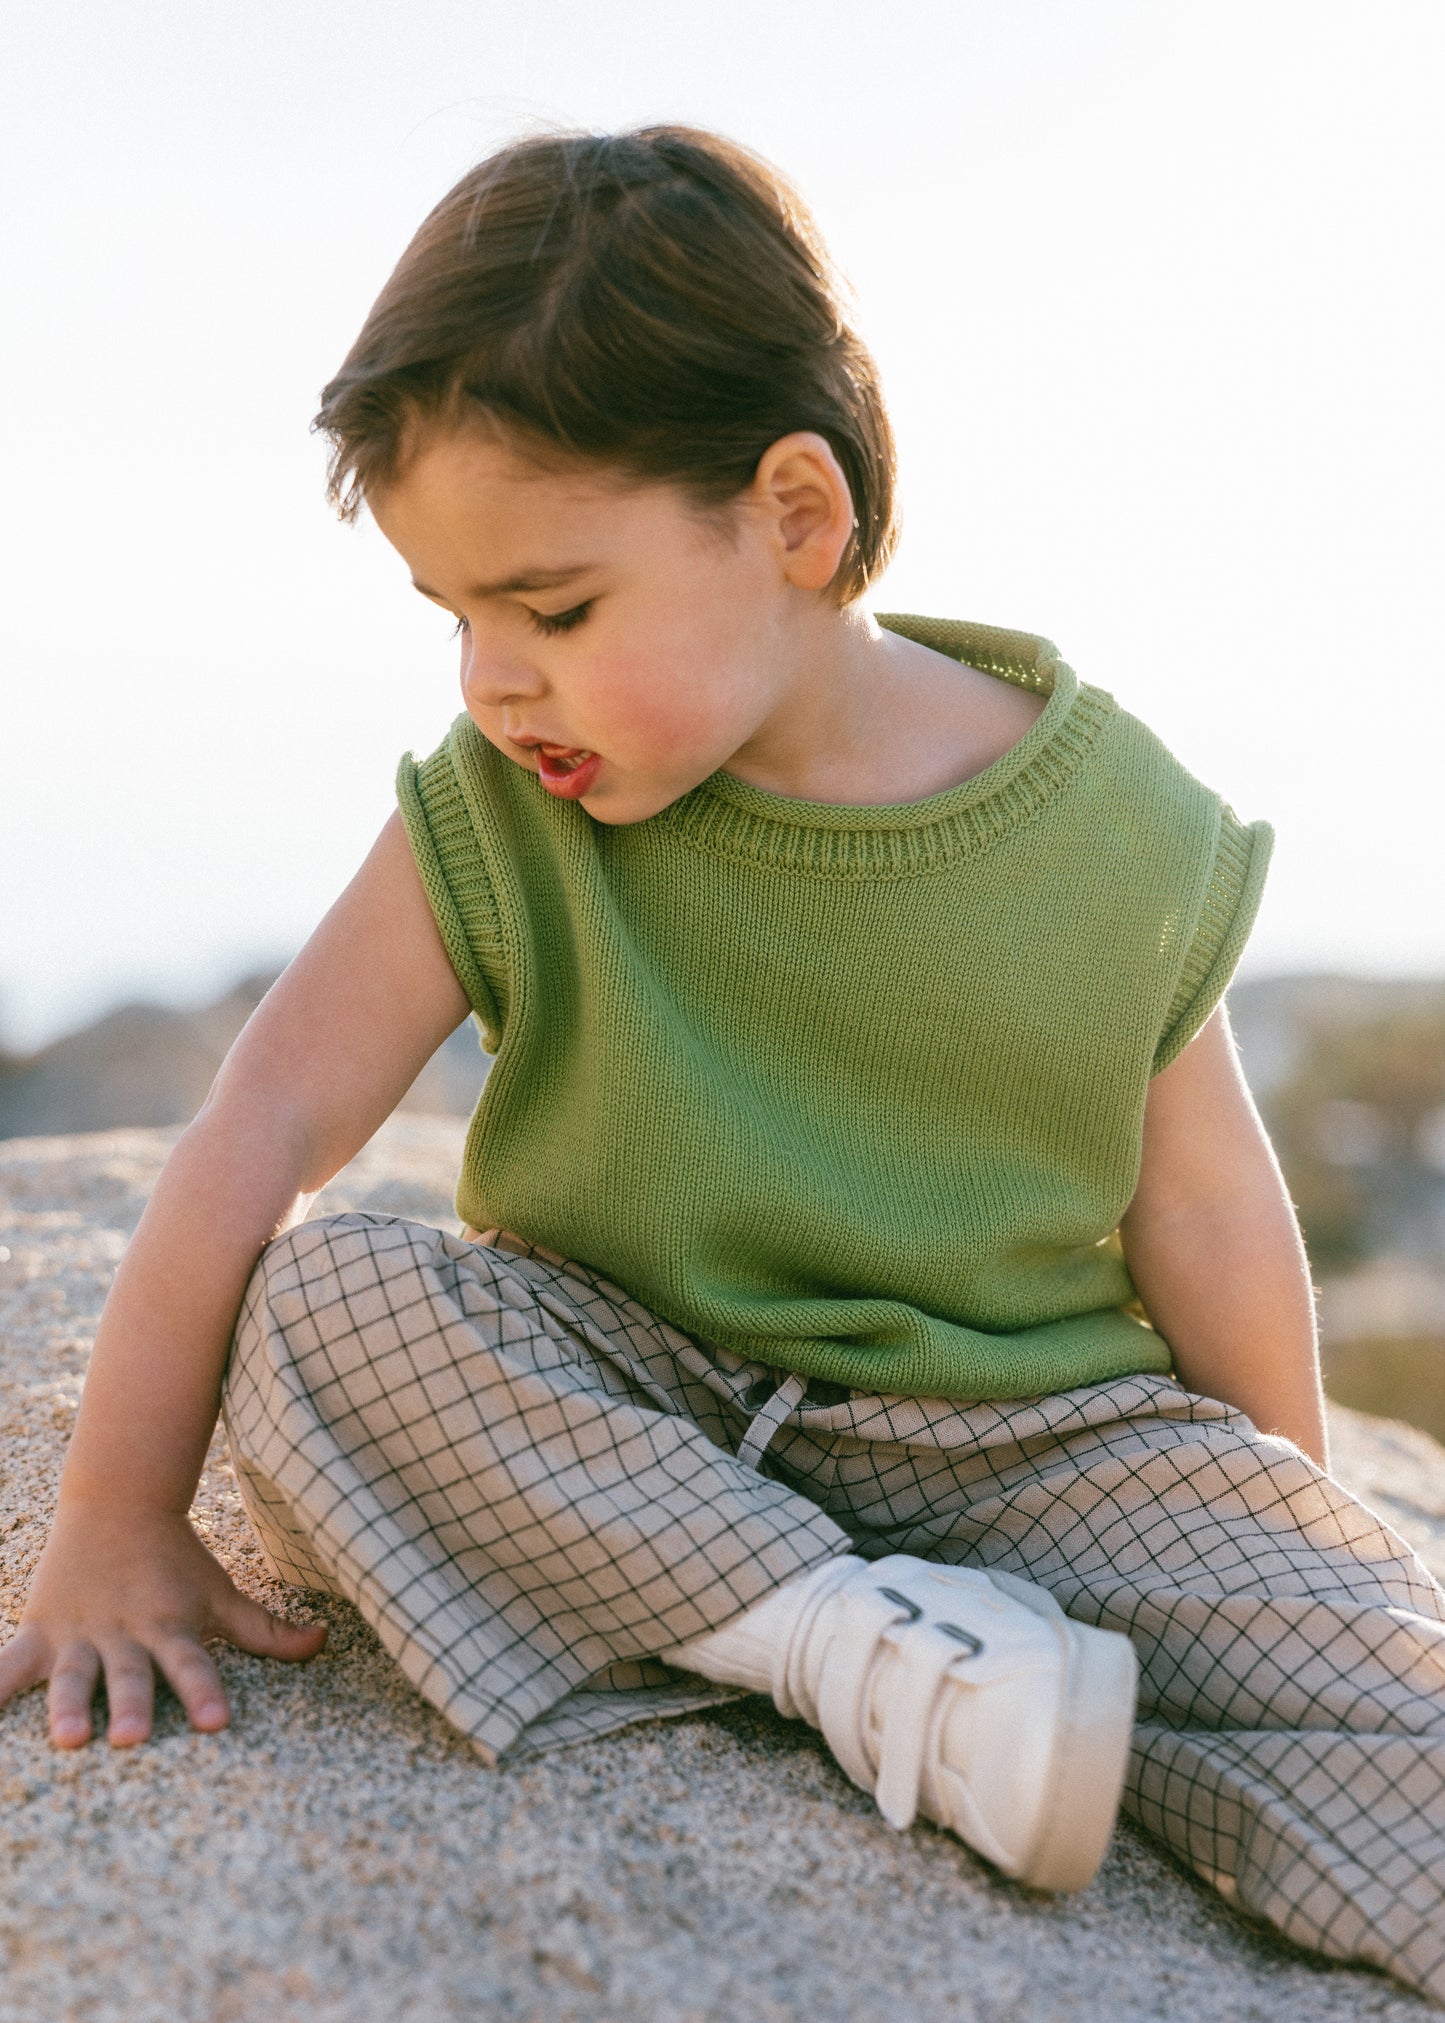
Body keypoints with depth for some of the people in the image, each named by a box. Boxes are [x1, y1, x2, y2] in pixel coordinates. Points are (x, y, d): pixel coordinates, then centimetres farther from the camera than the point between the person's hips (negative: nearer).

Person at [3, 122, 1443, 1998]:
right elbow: (259, 1132, -11)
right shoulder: (492, 824, -10)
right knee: (315, 1311, -28)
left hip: (1028, 1430, -2)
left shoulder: (1117, 827, -11)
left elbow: (1204, 1221, 0)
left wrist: (1292, 1525, 9)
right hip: (624, 1409, 3)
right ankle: (856, 1644, -28)